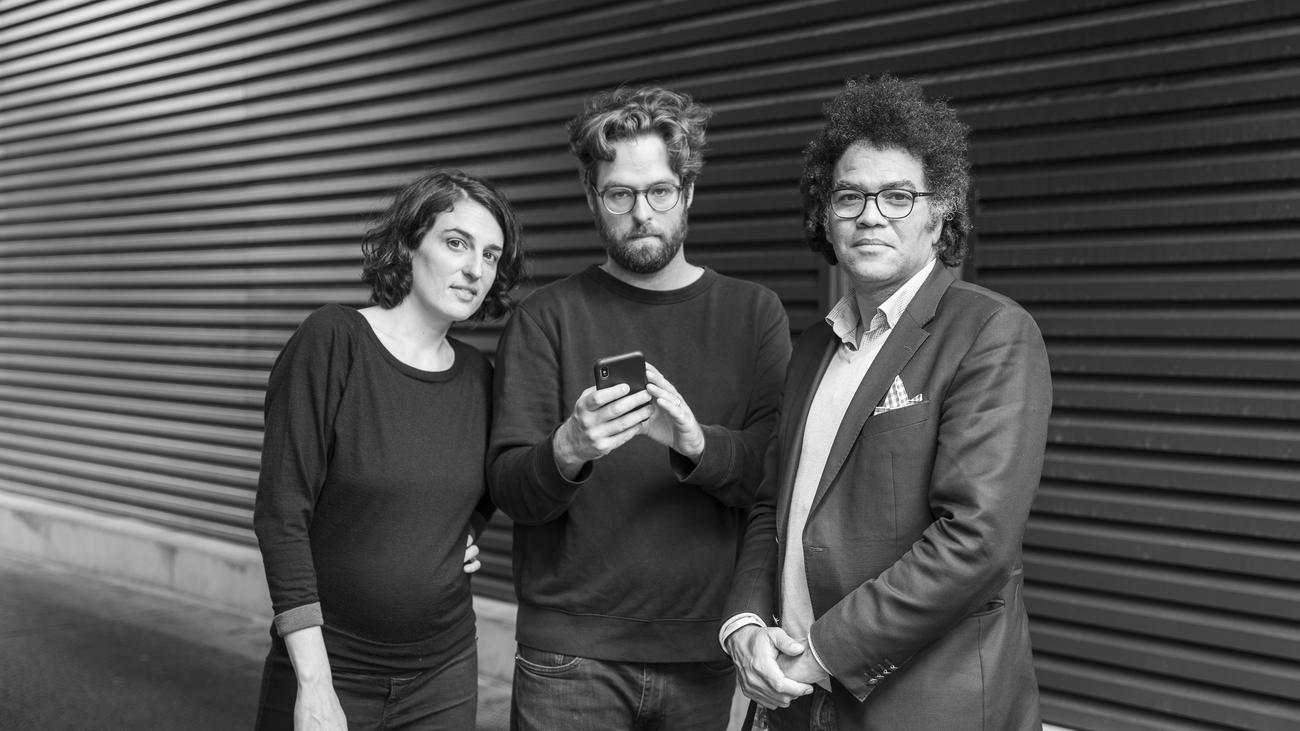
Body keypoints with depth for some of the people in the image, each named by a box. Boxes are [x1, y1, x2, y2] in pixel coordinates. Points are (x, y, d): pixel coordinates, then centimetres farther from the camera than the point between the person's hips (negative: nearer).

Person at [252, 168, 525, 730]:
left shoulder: (479, 377, 0)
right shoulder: (331, 341, -14)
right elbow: (281, 512, -16)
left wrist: (469, 533, 0)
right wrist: (313, 684, -18)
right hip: (326, 666, -4)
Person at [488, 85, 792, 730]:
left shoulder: (754, 313, 3)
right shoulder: (546, 317, -1)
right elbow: (508, 489, -7)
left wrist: (696, 444, -26)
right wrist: (568, 450, -28)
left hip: (704, 652, 1)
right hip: (570, 655, -1)